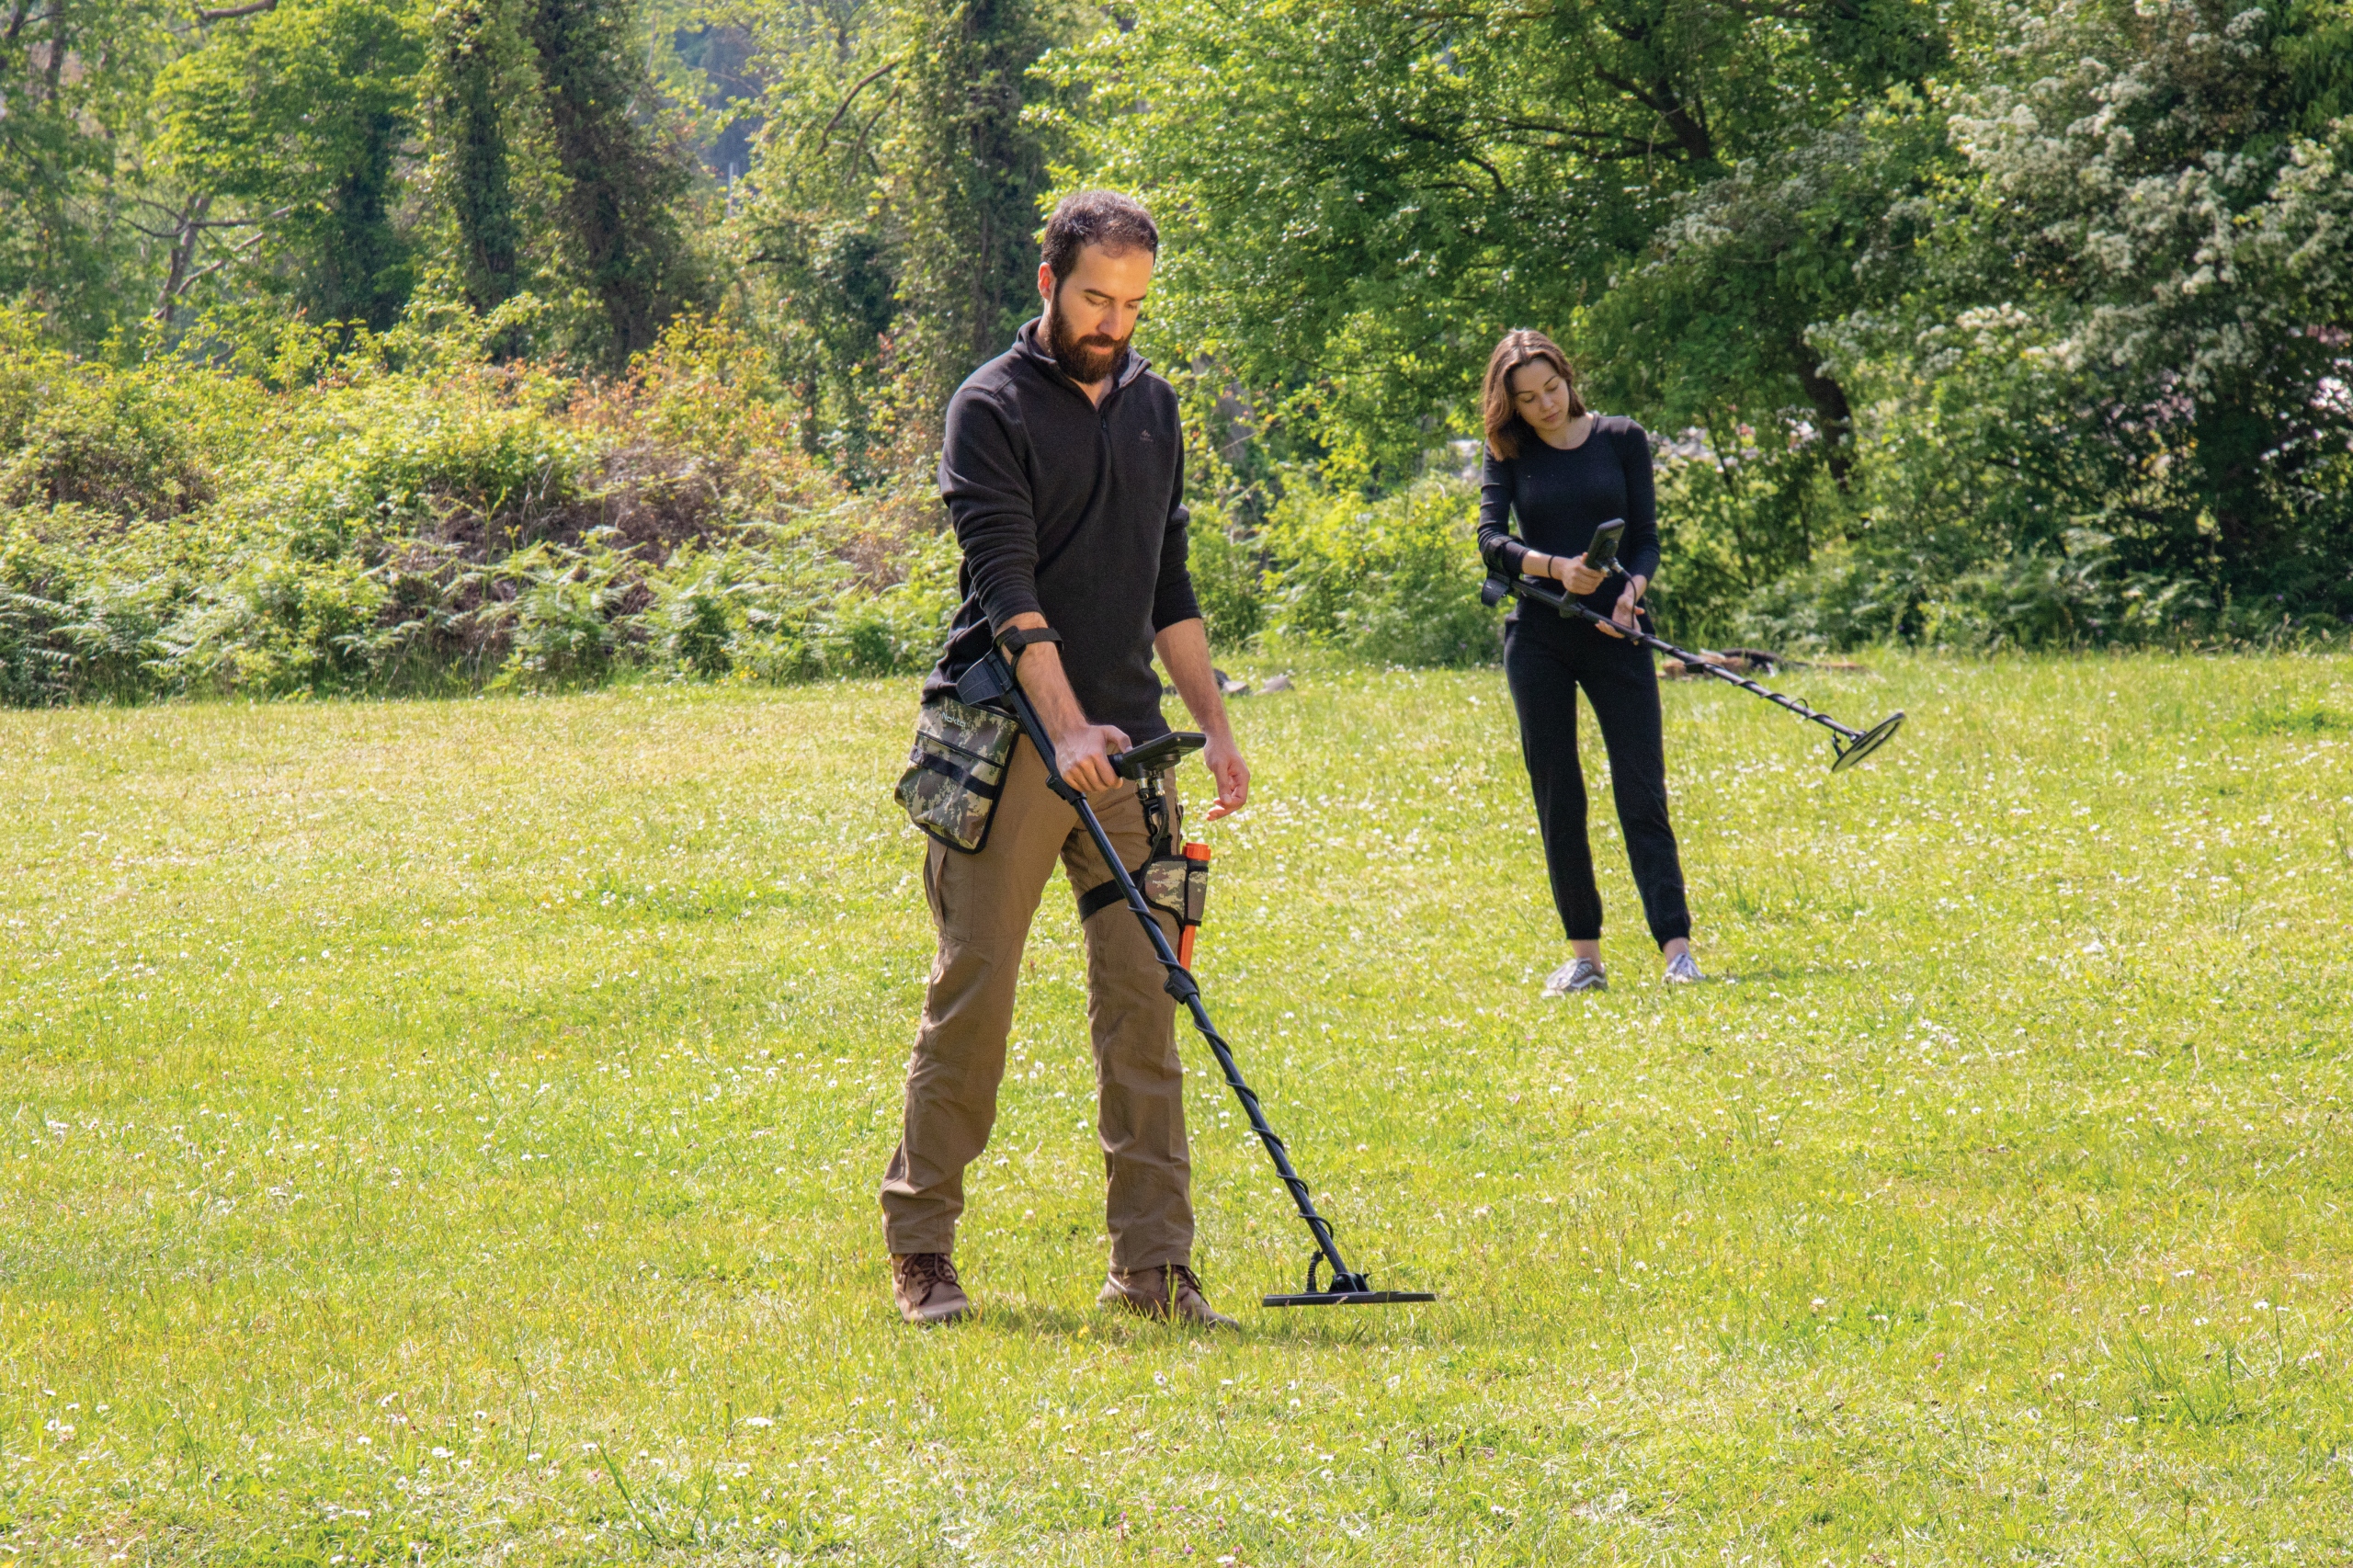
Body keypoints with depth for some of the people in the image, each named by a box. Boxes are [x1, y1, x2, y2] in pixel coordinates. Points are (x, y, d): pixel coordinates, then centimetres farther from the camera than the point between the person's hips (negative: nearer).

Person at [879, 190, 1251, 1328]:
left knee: (1142, 994, -1)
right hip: (1006, 741, -5)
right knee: (974, 987, -5)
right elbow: (1006, 581, -16)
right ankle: (921, 1244, 5)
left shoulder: (1153, 407, 16)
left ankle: (1153, 1263, 0)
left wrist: (1214, 723, 16)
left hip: (1124, 744, 5)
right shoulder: (994, 408, -5)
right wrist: (1065, 723, -27)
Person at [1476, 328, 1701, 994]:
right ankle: (1583, 956, 8)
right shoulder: (1510, 454, 4)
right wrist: (1555, 567, -26)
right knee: (1558, 803, 3)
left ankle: (1677, 950, -13)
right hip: (1539, 638, 1)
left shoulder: (1621, 439, 3)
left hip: (1615, 636, -1)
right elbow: (1491, 539, -8)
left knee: (1642, 796, -8)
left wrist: (1631, 591, -18)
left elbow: (1647, 538, 2)